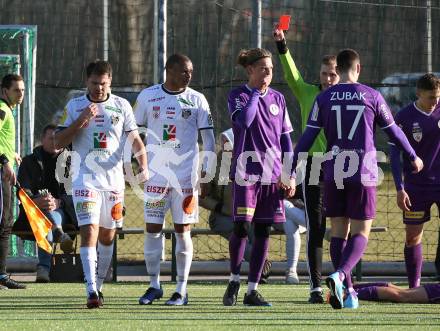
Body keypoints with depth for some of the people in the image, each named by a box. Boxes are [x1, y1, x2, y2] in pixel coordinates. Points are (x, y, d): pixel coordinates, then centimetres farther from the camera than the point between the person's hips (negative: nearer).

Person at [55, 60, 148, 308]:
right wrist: (81, 120, -13)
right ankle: (92, 291, -22)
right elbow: (59, 142, 0)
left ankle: (99, 286, 25)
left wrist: (144, 167, -8)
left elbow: (135, 139, 9)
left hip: (114, 179, 3)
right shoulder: (74, 106, 4)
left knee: (107, 235, 10)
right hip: (85, 178, -3)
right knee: (89, 232, -16)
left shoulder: (121, 106, 7)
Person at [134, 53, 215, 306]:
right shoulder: (148, 96, 4)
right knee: (153, 229, 2)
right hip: (156, 174, 1)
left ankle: (182, 290, 5)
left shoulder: (197, 100, 1)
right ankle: (154, 285, 14)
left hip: (186, 176, -1)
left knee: (183, 230, 0)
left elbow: (208, 138, 2)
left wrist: (207, 174, -4)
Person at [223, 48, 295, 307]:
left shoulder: (277, 99, 12)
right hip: (246, 171, -4)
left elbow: (286, 138, 14)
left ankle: (252, 290, 7)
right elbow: (245, 120, -22)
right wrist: (256, 93, -11)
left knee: (263, 232, 3)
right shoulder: (238, 96, 0)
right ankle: (234, 280, 14)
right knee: (241, 228, -7)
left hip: (272, 175, 4)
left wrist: (289, 175, 9)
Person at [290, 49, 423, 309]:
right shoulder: (372, 96, 0)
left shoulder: (324, 98, 2)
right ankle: (340, 275, -24)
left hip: (334, 174, 2)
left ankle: (347, 291, 8)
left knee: (339, 233, 11)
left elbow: (308, 137, -2)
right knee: (360, 234, 1)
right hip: (363, 174, -2)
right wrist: (413, 157, 25)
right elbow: (393, 131, 10)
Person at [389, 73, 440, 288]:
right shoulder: (404, 117, -6)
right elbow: (395, 154, -3)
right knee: (412, 236, 1)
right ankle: (414, 287, 10)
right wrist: (400, 189, -9)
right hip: (416, 186, -1)